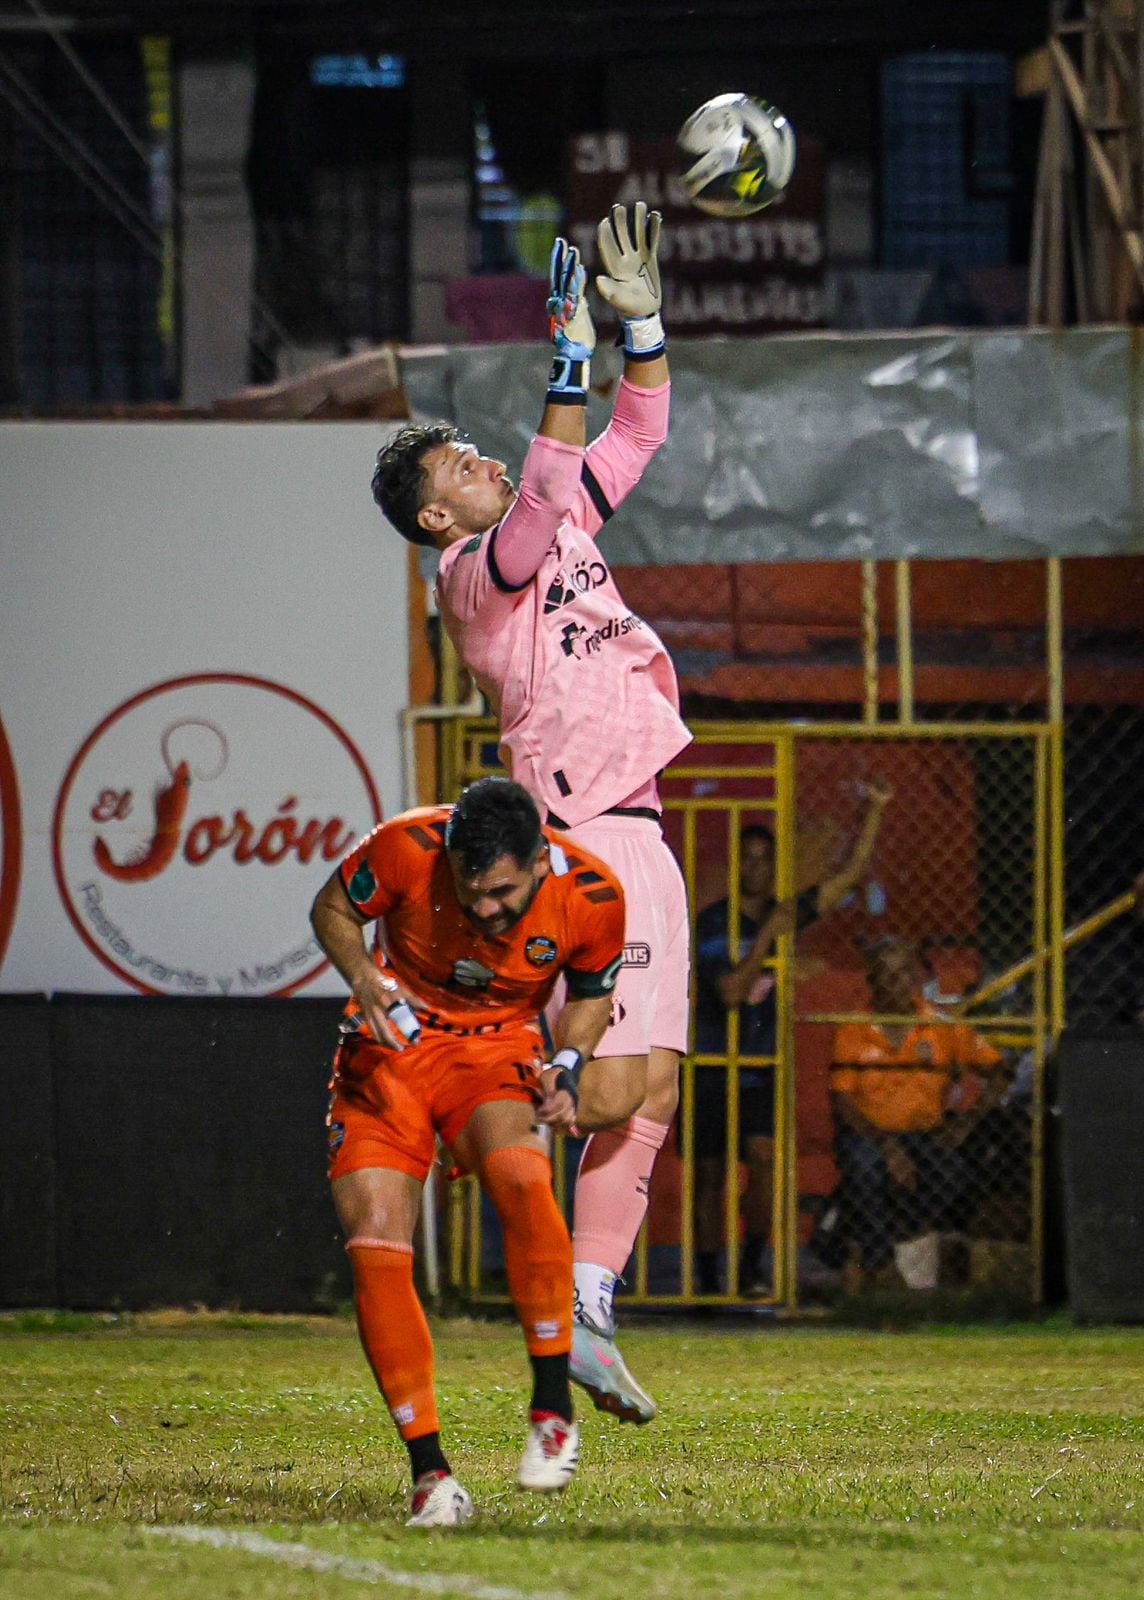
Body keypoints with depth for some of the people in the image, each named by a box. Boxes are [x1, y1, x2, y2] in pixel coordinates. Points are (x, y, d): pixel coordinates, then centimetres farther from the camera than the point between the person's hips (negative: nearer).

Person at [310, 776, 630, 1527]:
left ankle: (554, 1403, -21)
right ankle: (430, 1470, -6)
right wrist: (363, 977, -21)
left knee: (520, 1175, -34)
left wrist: (566, 1070, -14)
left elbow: (590, 993, 5)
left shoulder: (591, 896, -17)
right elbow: (332, 908, -1)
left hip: (497, 1048, -1)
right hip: (388, 1048, 1)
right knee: (375, 1247, -15)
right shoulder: (408, 848, -22)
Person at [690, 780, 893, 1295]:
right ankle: (708, 1281, 11)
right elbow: (731, 993, -20)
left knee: (764, 1156, -17)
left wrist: (876, 809, -4)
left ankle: (752, 1267, -10)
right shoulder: (712, 923, -9)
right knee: (710, 1174, 3)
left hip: (761, 1072, 3)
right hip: (711, 1071, -3)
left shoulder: (787, 915, 4)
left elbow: (850, 873, 4)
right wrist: (766, 938, -24)